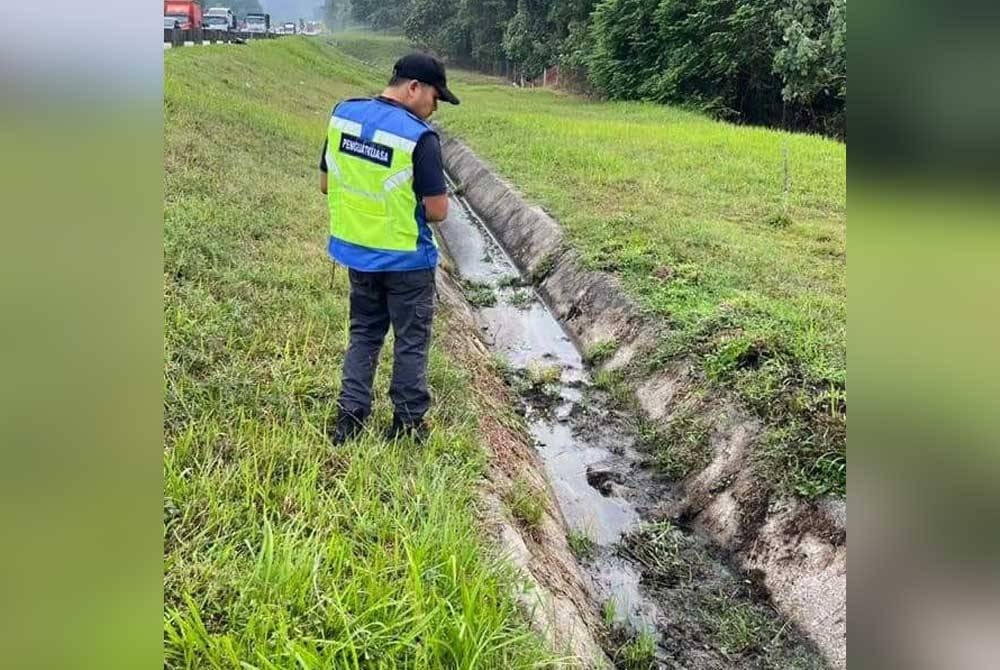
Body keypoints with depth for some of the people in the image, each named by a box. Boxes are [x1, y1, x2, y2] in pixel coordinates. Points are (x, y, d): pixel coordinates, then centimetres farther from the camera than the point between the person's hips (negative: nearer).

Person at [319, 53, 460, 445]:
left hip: (356, 253, 6)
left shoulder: (342, 114, -2)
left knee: (363, 333, 21)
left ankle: (349, 416, 22)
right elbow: (437, 211, -19)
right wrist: (413, 199, 2)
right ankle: (407, 424, 23)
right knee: (410, 342, 12)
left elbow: (326, 184, 6)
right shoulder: (420, 136, -20)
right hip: (406, 261, -5)